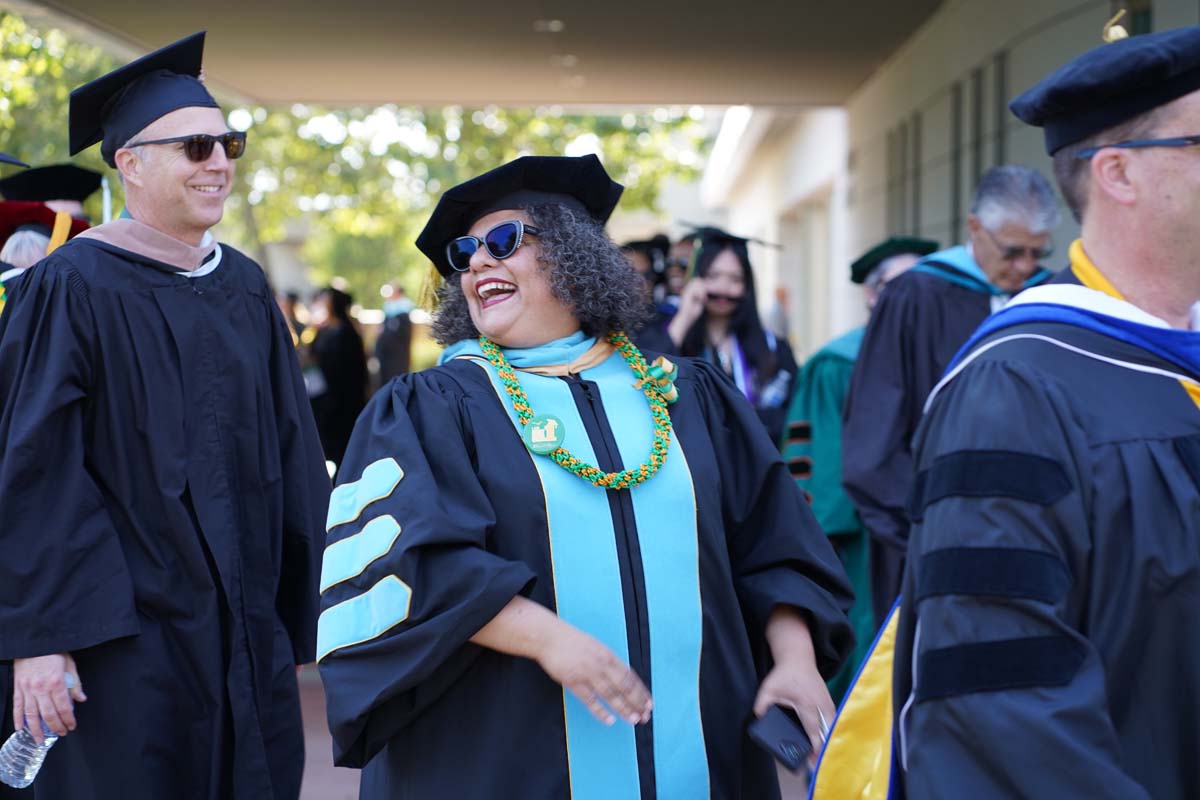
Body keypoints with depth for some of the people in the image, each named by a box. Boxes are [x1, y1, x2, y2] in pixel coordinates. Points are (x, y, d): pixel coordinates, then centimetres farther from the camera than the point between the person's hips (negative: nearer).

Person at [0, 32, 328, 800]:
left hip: (245, 634, 6)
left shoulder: (245, 287, 9)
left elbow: (291, 453, 11)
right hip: (123, 630, -6)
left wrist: (307, 609, 9)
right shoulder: (74, 287, -9)